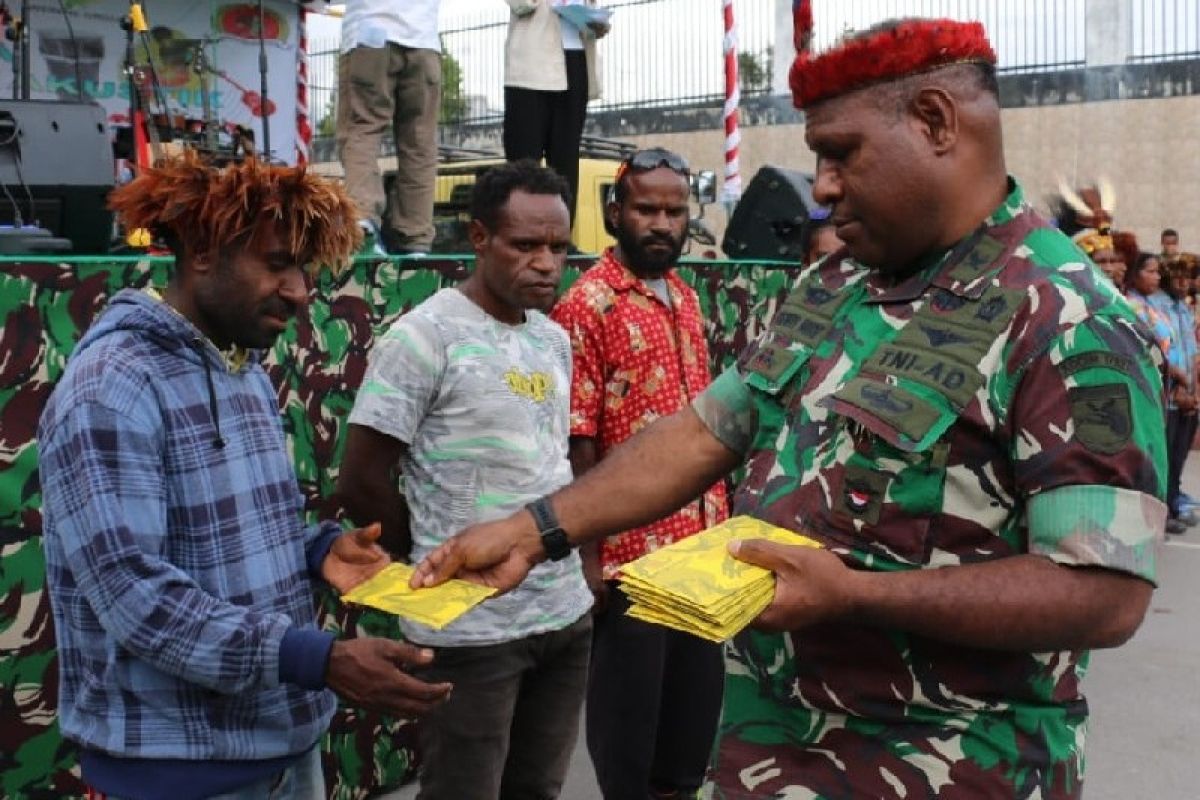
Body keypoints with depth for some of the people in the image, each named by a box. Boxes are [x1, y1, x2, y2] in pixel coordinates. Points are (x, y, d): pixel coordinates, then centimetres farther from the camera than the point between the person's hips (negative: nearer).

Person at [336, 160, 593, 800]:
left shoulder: (554, 339, 9)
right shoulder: (425, 335, -13)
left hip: (566, 611, 7)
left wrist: (567, 548, 7)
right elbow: (361, 484, -13)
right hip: (470, 625, -6)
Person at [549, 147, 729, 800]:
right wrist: (587, 558, -16)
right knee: (626, 711, 10)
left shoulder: (686, 298, 9)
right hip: (631, 555, -7)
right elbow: (575, 449, -15)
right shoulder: (587, 306, -13)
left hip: (701, 545, 7)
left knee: (696, 702, 20)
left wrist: (721, 521, 12)